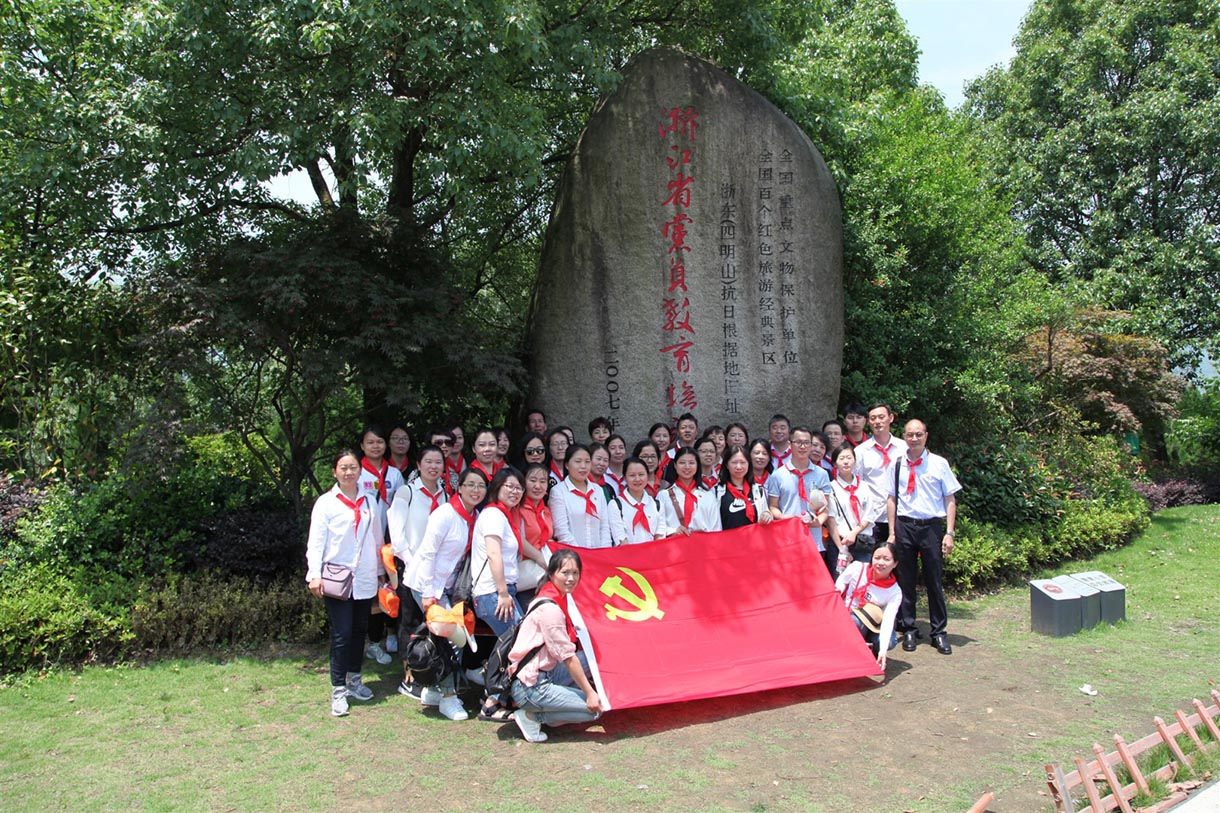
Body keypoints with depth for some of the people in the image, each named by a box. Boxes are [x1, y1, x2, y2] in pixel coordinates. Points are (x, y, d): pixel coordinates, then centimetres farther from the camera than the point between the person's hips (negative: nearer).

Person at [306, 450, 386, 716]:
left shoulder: (370, 503, 11)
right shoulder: (326, 503, -2)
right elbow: (316, 541, -7)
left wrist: (381, 572, 18)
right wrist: (315, 575, -16)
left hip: (365, 579, 4)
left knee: (359, 630, 12)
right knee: (341, 634, -5)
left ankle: (354, 679, 27)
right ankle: (338, 689, 4)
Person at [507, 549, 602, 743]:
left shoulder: (559, 597, 7)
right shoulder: (549, 608, -21)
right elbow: (568, 657, -18)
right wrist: (589, 693, -13)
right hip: (529, 687, -9)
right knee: (595, 708, -10)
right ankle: (532, 716, -3)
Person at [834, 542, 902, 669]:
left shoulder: (895, 592, -15)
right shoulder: (857, 568, -15)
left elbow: (888, 621, -27)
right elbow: (836, 591, -1)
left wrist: (883, 650, -39)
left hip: (868, 628, 2)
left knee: (891, 641, -29)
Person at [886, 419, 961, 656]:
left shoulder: (939, 463, 0)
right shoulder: (897, 465, 5)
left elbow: (950, 500, 2)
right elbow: (891, 499, 9)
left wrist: (949, 533, -5)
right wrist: (892, 532, 5)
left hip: (932, 526, -1)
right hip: (905, 525, 2)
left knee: (935, 581, 4)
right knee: (905, 580, 7)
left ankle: (939, 632, 16)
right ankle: (908, 630, 19)